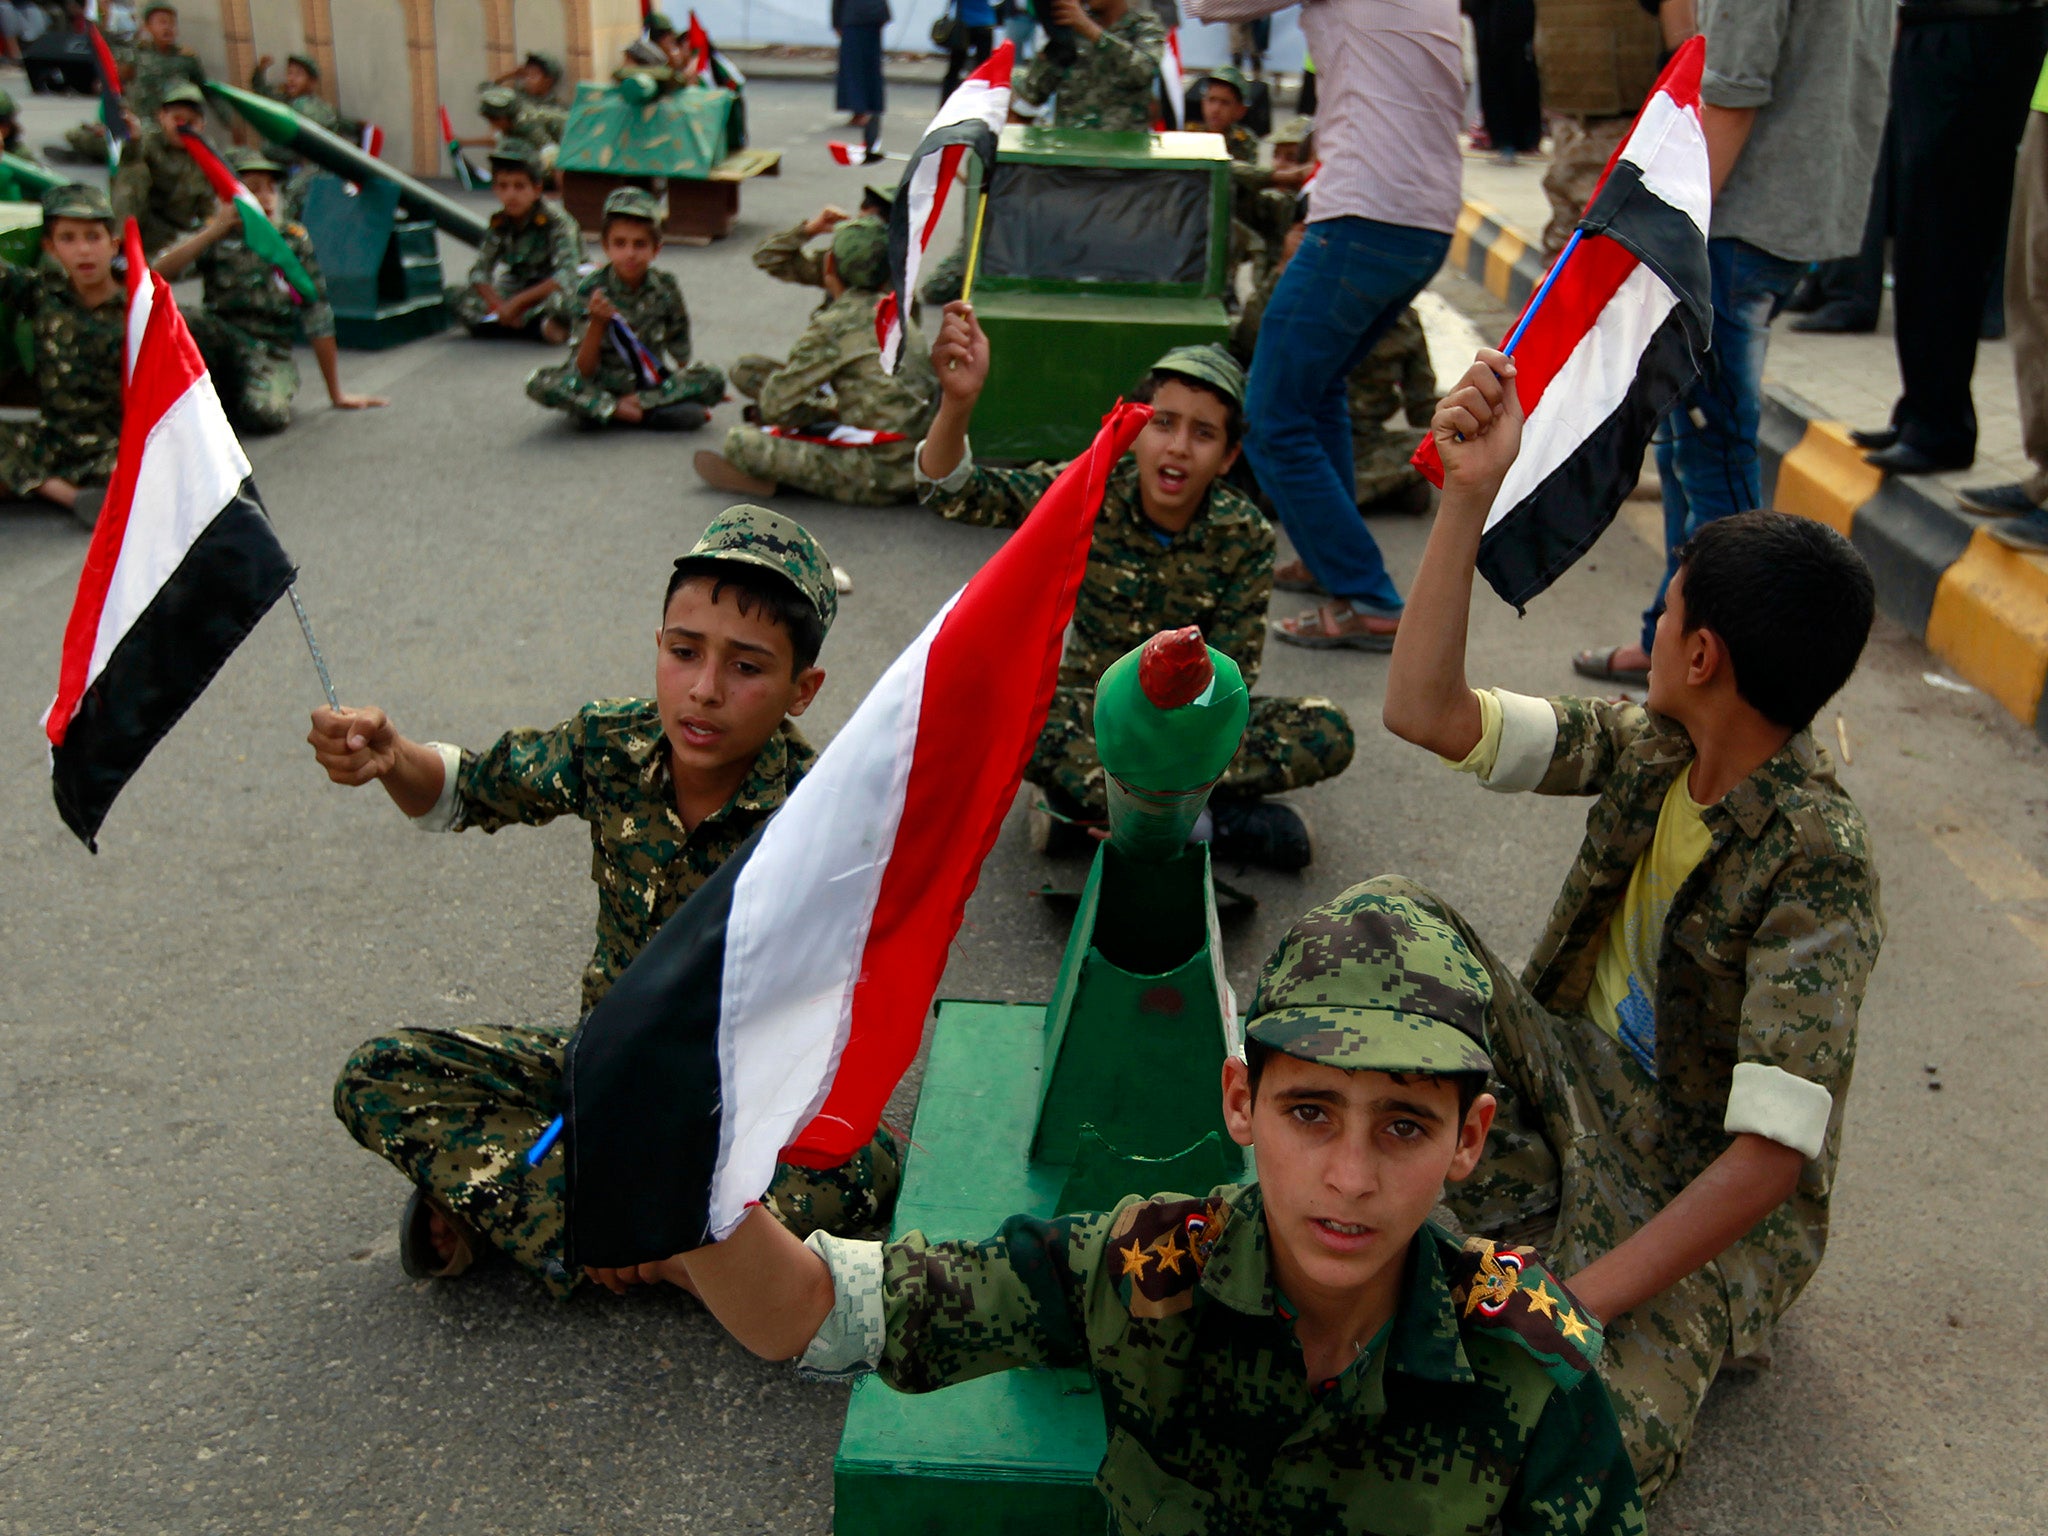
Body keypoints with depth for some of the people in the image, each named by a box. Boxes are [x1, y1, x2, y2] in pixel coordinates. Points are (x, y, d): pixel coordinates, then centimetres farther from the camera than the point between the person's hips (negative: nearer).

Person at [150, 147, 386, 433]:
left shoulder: (294, 240, 1)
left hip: (270, 355, 0)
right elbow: (158, 274, -14)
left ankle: (228, 403, 3)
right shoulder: (213, 234, 2)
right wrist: (215, 230, -17)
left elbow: (318, 320, 3)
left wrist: (337, 395, 4)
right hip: (219, 342, 1)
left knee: (265, 414, -33)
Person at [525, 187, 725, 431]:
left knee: (713, 377, -24)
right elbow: (582, 372, -18)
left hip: (652, 383, 2)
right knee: (539, 384, -28)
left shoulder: (665, 288, -7)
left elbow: (681, 356, 4)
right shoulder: (591, 289, -14)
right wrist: (597, 324, -30)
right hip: (601, 382, -2)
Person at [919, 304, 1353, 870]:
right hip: (1091, 705, -1)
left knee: (1330, 735, -24)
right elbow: (953, 495, -26)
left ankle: (1089, 803, -25)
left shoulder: (1244, 537, -12)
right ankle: (1212, 822, -28)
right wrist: (958, 400, -47)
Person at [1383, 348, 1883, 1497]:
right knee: (1394, 916, -16)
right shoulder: (1647, 749, -5)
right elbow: (1426, 711, -8)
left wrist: (1575, 1305, -32)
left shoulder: (1818, 860, -25)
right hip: (1578, 1090, 6)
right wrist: (1471, 494, -14)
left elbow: (1772, 1154, -29)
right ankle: (1508, 1216, -8)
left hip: (1706, 1197, -6)